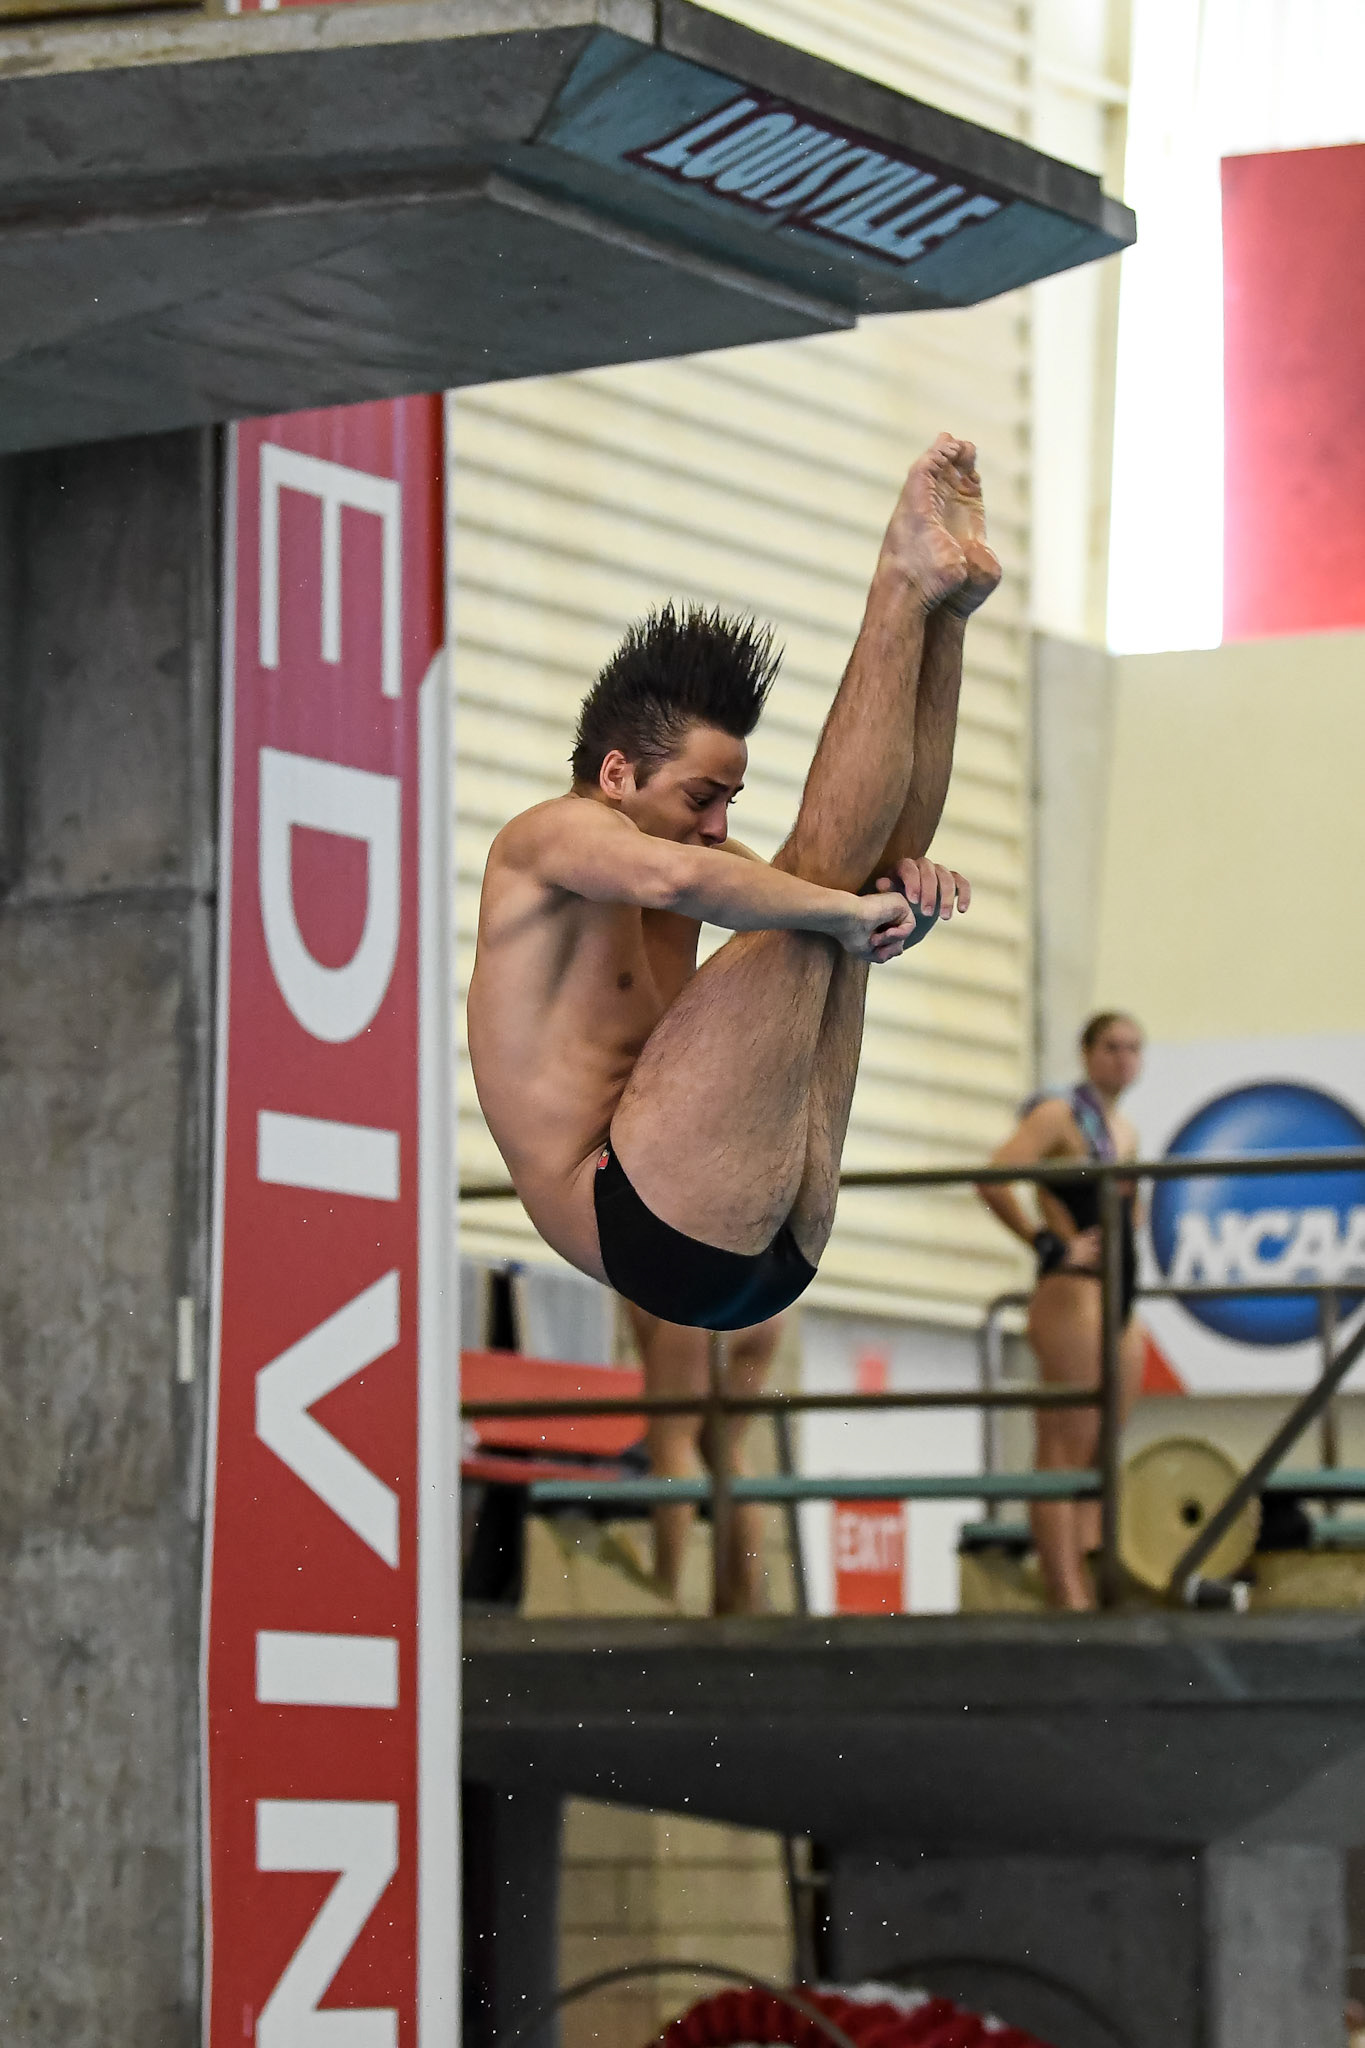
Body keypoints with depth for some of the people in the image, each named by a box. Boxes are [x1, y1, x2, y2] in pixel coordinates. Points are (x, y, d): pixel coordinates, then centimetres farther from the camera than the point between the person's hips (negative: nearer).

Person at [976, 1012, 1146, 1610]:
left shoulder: (1125, 1133, 19)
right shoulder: (1060, 1114, -5)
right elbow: (994, 1179, -20)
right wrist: (1049, 1243, -14)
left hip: (1120, 1303, 9)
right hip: (1073, 1292, -9)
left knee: (1100, 1456, 7)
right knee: (1065, 1451, -12)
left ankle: (1089, 1600, 8)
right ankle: (1067, 1602, -17)